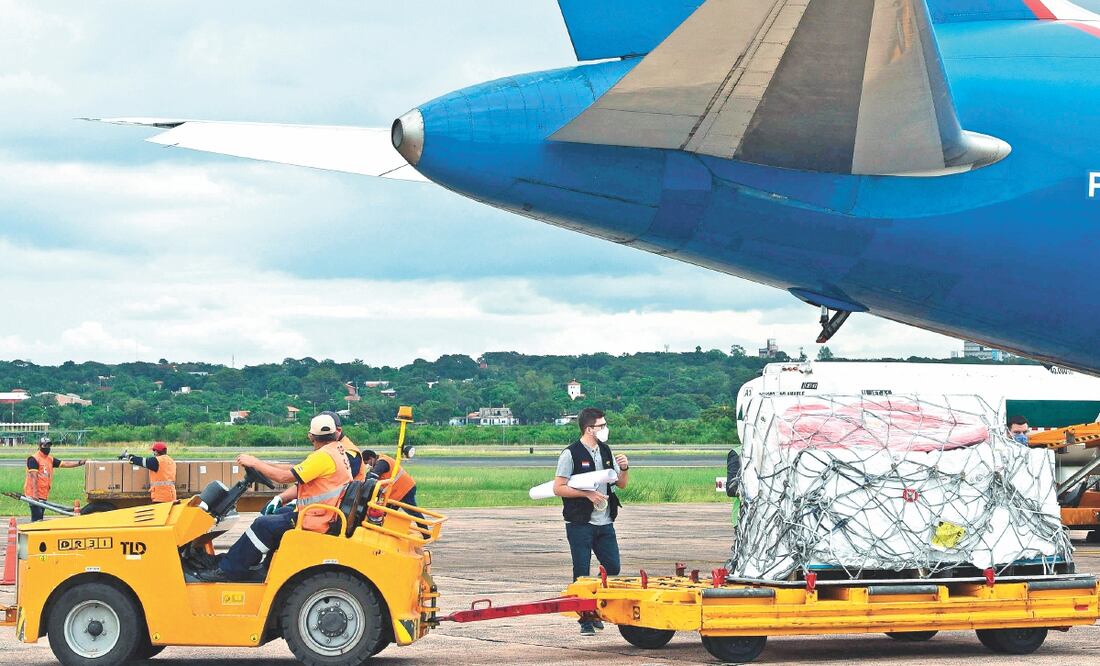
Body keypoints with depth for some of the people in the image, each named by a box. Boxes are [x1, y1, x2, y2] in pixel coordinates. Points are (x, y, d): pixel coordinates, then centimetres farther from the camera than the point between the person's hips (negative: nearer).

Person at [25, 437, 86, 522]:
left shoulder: (50, 459, 14)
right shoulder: (34, 459, -9)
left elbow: (65, 464, 12)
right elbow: (33, 477, -16)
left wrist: (81, 462, 1)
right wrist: (35, 494, -22)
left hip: (43, 495, 8)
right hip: (34, 494, -8)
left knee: (40, 517, 9)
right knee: (37, 518, -15)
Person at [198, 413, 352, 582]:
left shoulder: (323, 456, -21)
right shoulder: (337, 450, 10)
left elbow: (285, 476, -21)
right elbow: (296, 470, 15)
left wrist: (255, 463, -10)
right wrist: (263, 464, 11)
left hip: (315, 522, -10)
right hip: (326, 515, 10)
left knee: (263, 525, -9)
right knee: (280, 512, 27)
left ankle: (228, 570, -4)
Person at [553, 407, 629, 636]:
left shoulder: (605, 452, 12)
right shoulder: (571, 454, -9)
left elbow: (621, 484, 17)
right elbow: (558, 488, -11)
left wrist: (624, 469, -4)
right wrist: (588, 493, -16)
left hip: (605, 523, 6)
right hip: (580, 524, -6)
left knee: (612, 568, 2)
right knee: (582, 573, -1)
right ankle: (586, 620, 7)